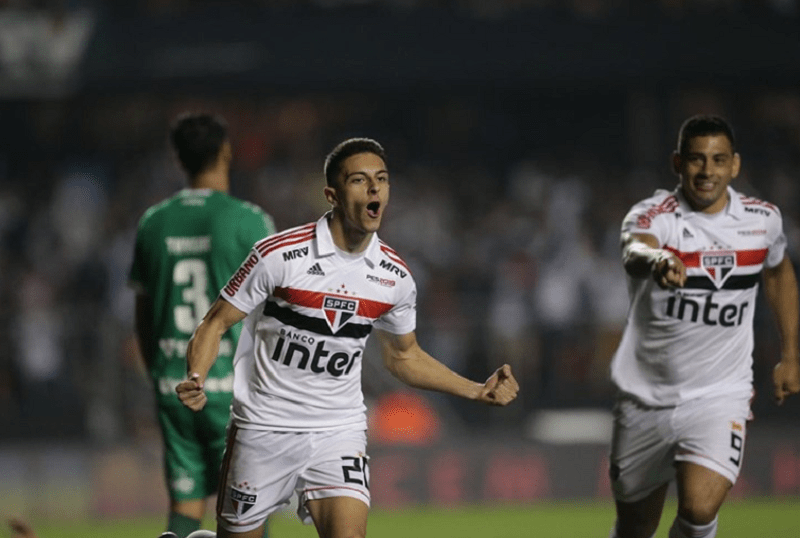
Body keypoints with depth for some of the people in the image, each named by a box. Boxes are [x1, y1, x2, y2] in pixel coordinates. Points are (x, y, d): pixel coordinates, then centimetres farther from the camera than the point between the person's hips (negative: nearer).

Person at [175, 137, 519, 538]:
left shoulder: (395, 278, -1)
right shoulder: (278, 255, -14)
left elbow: (403, 356, 16)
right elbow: (215, 324, -6)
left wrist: (478, 391, 8)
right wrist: (195, 382, -24)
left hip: (340, 433, 2)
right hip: (264, 426, -2)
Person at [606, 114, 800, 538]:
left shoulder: (763, 220, -2)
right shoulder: (653, 216, -14)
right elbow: (634, 250, -40)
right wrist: (656, 259, -64)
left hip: (721, 396, 1)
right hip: (646, 400, 0)